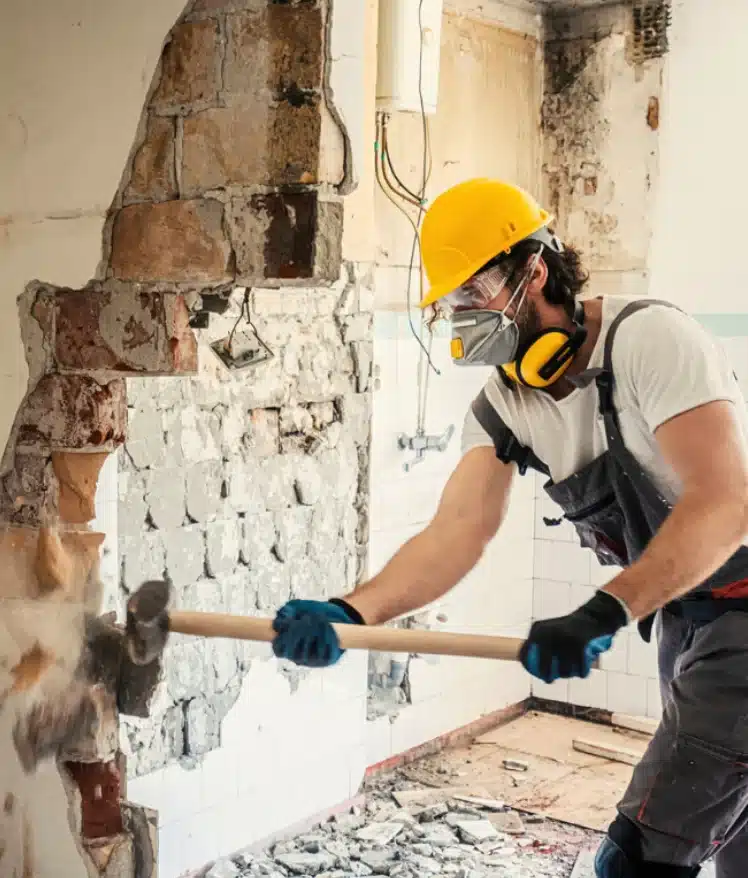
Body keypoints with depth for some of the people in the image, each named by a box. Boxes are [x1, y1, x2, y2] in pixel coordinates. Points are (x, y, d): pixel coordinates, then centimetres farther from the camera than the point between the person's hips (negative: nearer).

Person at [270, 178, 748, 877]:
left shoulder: (647, 338, -21)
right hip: (680, 620, 8)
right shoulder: (502, 404, 1)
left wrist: (603, 614, -39)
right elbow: (456, 533, -12)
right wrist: (350, 612, -28)